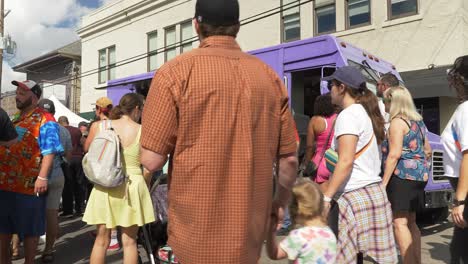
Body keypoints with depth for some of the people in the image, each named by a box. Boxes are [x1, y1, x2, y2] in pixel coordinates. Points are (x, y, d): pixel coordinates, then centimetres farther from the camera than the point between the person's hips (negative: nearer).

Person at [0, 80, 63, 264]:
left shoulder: (44, 120, -9)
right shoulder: (15, 120, 17)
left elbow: (49, 151, -17)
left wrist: (42, 178, -24)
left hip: (28, 184, -8)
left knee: (29, 228, 5)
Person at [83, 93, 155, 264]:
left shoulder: (99, 126, -1)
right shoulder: (142, 131, -6)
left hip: (104, 186, 2)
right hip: (132, 186, -2)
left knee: (101, 240, 14)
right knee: (129, 241, 9)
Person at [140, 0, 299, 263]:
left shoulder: (176, 71, -11)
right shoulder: (270, 77, 0)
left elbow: (152, 160, -13)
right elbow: (289, 160, 2)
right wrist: (281, 203, 20)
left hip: (197, 234, -3)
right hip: (249, 231, 4)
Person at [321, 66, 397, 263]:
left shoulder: (348, 115, -11)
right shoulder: (366, 113, 16)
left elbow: (346, 161, -19)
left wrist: (326, 196, -18)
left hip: (354, 195, -10)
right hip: (373, 190, 10)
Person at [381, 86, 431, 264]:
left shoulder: (397, 122, -11)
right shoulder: (418, 121, 15)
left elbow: (394, 154, -20)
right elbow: (428, 151, 22)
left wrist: (384, 182, -19)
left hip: (402, 175, -9)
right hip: (419, 176, 9)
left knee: (399, 222, -8)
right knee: (411, 222, 15)